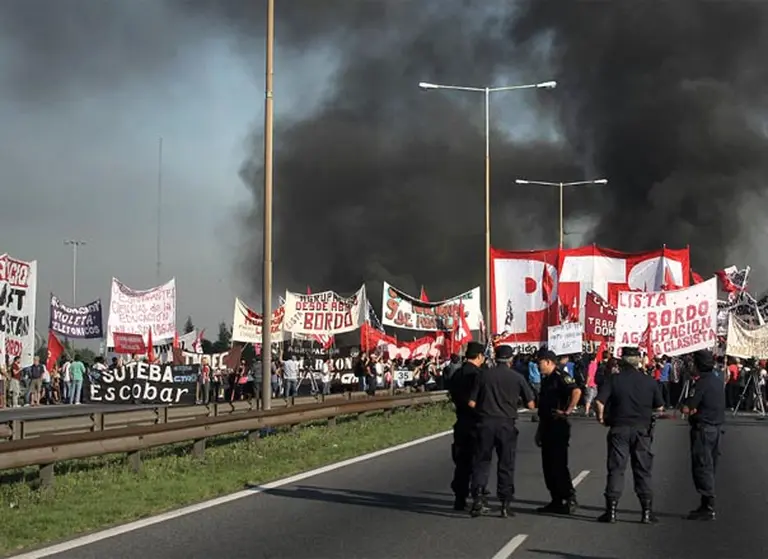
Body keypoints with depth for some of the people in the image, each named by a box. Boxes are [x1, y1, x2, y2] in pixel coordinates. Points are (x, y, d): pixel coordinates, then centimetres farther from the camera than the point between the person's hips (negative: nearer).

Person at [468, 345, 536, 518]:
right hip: (506, 424, 0)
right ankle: (505, 504, 9)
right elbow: (530, 404, 3)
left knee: (481, 461, 8)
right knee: (506, 465, 8)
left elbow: (472, 403, 0)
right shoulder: (517, 377, 0)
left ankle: (478, 496, -8)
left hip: (485, 422, 0)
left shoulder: (483, 375, 1)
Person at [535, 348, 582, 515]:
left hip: (559, 426, -10)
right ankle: (556, 501, 16)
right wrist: (540, 431, 23)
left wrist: (567, 412, -23)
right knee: (548, 465, 10)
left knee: (558, 465, -9)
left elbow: (576, 391, -30)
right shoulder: (546, 379, 19)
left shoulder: (561, 376, -12)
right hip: (547, 427, 10)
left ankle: (570, 500, -3)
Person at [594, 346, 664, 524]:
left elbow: (600, 401, -14)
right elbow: (660, 407, 4)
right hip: (642, 429, 1)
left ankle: (611, 510, 2)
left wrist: (601, 416, 3)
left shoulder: (613, 379, -5)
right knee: (643, 470, 7)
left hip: (619, 429, -1)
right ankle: (647, 512, 8)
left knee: (616, 469, 4)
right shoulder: (650, 381, 0)